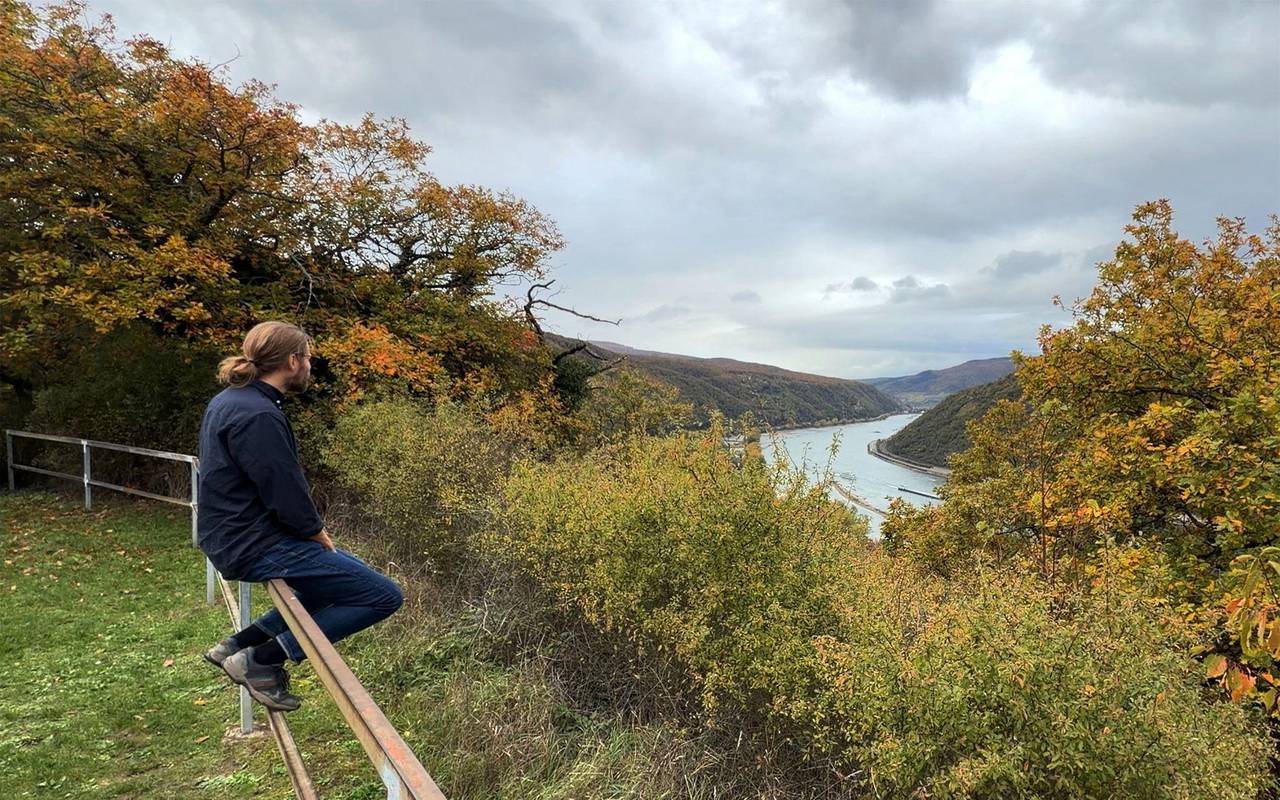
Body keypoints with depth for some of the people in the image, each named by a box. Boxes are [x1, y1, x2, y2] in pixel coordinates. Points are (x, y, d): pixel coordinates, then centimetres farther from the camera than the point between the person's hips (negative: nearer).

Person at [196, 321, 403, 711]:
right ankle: (260, 661, -5)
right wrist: (317, 532, -5)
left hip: (234, 536, 11)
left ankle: (239, 643, 19)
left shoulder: (231, 400, 11)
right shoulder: (258, 416, -22)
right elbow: (285, 493, -23)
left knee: (342, 574, 26)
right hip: (256, 547, -11)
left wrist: (311, 531, 12)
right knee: (385, 595, -11)